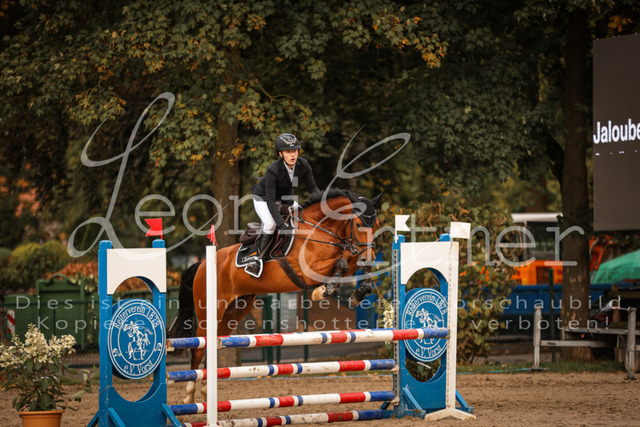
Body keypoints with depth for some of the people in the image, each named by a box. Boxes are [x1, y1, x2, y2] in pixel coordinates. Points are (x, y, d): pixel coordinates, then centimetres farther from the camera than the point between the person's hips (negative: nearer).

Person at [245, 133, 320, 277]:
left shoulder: (303, 165, -19)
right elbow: (270, 200, -35)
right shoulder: (273, 170, -35)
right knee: (270, 223, -29)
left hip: (285, 198, 6)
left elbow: (312, 187, -9)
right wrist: (281, 223, -43)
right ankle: (258, 259, -22)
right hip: (263, 198, -6)